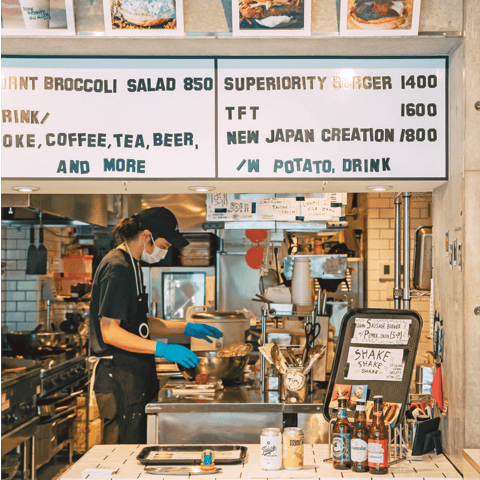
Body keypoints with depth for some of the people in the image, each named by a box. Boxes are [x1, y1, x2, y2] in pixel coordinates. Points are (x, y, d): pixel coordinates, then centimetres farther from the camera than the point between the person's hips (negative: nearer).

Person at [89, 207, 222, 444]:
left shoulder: (130, 266, 16)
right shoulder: (117, 268, -16)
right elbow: (109, 332, -21)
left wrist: (186, 328, 16)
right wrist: (162, 349, -24)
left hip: (134, 376, 10)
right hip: (119, 380, -10)